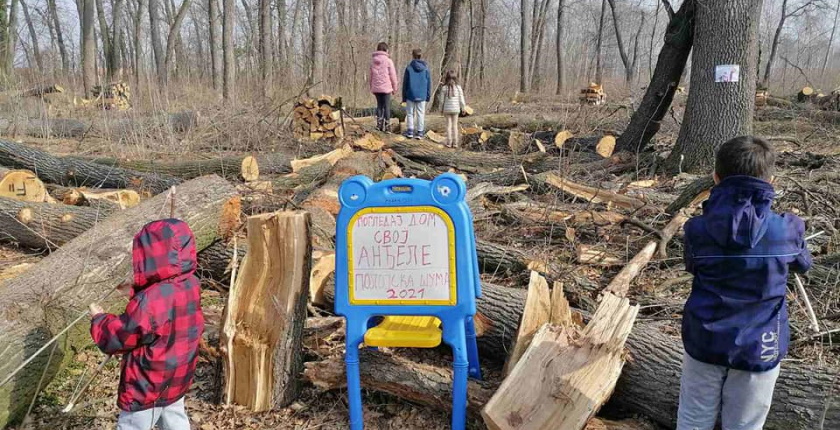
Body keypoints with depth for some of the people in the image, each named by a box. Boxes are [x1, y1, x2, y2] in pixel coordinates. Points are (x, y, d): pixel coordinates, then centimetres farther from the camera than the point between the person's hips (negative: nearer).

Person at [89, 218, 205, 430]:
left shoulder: (148, 303, -33)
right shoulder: (191, 285, -10)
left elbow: (117, 338, -17)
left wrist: (99, 319, 1)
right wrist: (136, 292, 10)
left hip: (148, 388, -7)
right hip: (177, 378, 7)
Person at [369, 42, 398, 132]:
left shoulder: (373, 60, 4)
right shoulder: (388, 60, -9)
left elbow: (371, 75, 10)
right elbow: (393, 75, -6)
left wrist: (371, 87, 17)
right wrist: (394, 88, 4)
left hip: (376, 88, 4)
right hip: (386, 87, -4)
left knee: (379, 105, 14)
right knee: (387, 106, 3)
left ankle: (379, 125, 12)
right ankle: (386, 126, 3)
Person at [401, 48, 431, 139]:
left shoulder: (409, 68, -4)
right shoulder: (426, 68, 1)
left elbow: (405, 83, 1)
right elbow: (429, 83, 5)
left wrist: (404, 97, 9)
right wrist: (428, 96, 14)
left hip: (411, 95, -1)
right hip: (422, 96, 1)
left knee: (410, 113, 9)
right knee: (421, 114, 7)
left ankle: (410, 131, 7)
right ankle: (420, 132, 7)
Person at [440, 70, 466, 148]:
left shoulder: (444, 88, -6)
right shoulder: (458, 87, -5)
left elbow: (442, 100, -3)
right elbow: (461, 99, -2)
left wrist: (442, 110, 7)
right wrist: (463, 107, 11)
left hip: (447, 109, -1)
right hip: (456, 109, 1)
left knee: (448, 125, 7)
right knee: (455, 125, 8)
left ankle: (449, 142, 5)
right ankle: (455, 143, 6)